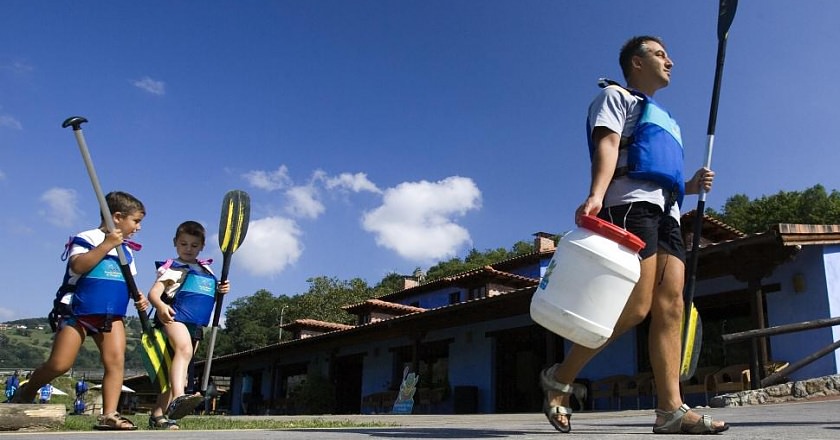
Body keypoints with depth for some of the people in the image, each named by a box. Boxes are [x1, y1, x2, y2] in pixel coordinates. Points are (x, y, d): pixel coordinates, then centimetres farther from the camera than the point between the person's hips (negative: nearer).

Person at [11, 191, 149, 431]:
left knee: (116, 361, -11)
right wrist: (106, 245, -23)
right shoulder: (87, 238, -5)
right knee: (59, 365, -5)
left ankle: (109, 415, -11)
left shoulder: (126, 250, 16)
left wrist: (138, 297, 3)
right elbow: (77, 266, -21)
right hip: (77, 311, -5)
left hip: (112, 316, 5)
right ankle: (26, 392, 24)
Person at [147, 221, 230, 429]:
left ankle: (158, 414, 14)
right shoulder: (171, 268, 3)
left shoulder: (206, 270, 21)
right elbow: (153, 293, -8)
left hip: (197, 325, 7)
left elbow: (209, 295, 31)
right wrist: (160, 306, -31)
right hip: (175, 318, -7)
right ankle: (178, 398, -52)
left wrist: (221, 290, 7)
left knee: (180, 367, 7)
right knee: (184, 349, -34)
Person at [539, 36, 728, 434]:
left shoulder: (662, 118, 37)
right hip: (630, 205, -8)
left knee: (670, 306, -6)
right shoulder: (615, 96, 12)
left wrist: (690, 185, 17)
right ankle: (560, 378, -7)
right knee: (636, 306, -19)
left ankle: (671, 409, -11)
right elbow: (607, 143, -8)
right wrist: (596, 195, -25)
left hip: (665, 212, 8)